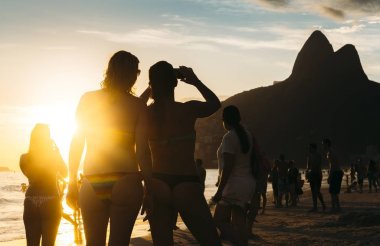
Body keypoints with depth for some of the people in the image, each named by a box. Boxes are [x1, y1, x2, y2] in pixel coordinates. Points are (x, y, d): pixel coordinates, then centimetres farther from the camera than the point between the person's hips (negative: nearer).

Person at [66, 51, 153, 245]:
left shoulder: (87, 99, 6)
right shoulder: (138, 105, 0)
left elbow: (77, 143, 5)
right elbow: (142, 151, -6)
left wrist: (72, 183, 11)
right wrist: (149, 189, 1)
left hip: (92, 184, 2)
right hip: (125, 183, -2)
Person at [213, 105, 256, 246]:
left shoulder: (229, 137, -15)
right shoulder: (247, 135, 10)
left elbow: (228, 167, -21)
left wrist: (219, 191, -19)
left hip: (235, 185, -9)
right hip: (248, 183, 9)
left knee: (220, 220, -7)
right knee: (239, 223, 10)